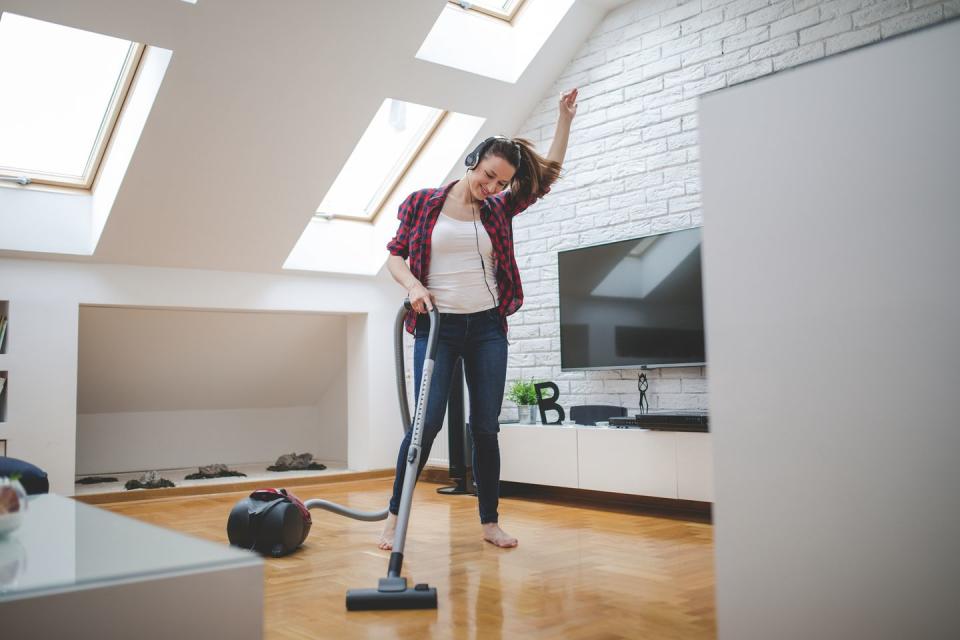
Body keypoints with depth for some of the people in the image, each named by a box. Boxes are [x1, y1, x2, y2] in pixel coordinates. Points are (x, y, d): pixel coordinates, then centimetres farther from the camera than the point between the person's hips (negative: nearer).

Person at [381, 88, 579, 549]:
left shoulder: (499, 210, 9)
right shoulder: (422, 203, 2)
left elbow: (549, 172, 16)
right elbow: (394, 256, 4)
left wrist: (565, 118, 15)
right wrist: (413, 285, -15)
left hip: (487, 327, 3)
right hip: (436, 326, -3)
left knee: (486, 427, 4)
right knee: (428, 421, -10)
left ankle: (490, 521, 14)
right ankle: (394, 515, 5)